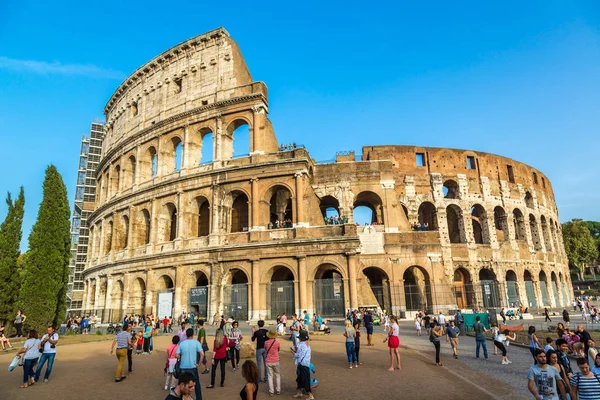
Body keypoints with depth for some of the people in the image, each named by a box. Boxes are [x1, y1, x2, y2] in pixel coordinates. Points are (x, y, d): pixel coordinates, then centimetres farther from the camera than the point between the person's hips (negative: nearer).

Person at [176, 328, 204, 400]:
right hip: (193, 366, 0)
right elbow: (202, 354, -16)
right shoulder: (196, 342, -10)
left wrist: (182, 359, 12)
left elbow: (177, 355, -6)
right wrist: (198, 363, -5)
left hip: (183, 367, 1)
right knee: (196, 383, 15)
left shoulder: (181, 343, -6)